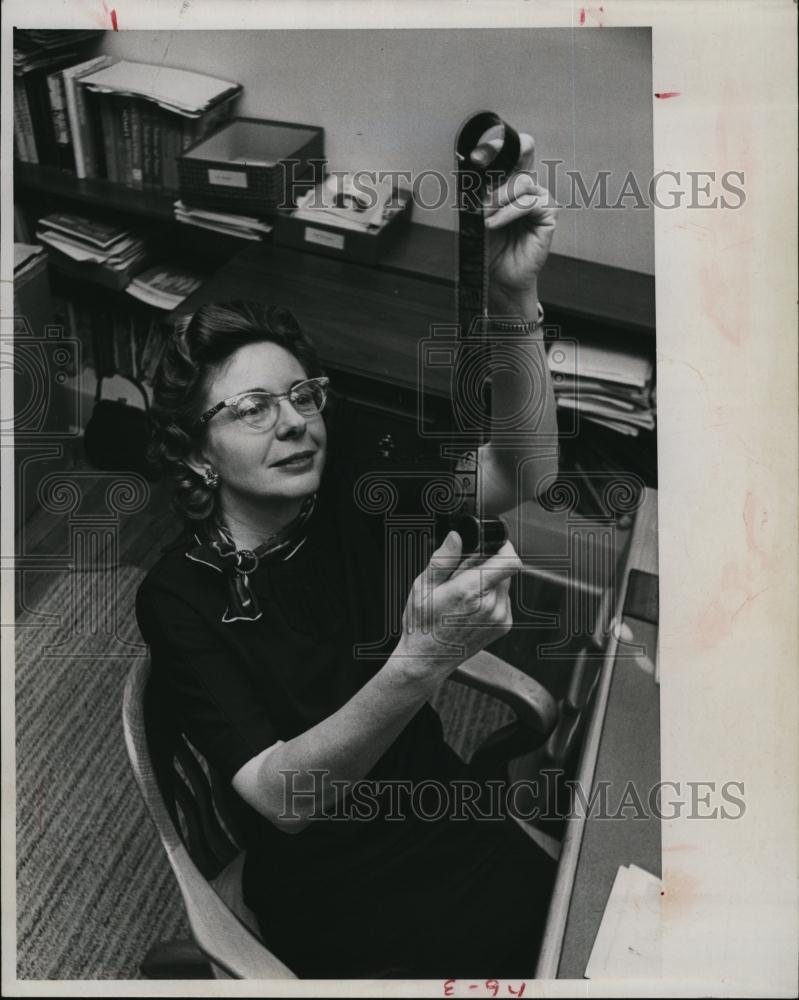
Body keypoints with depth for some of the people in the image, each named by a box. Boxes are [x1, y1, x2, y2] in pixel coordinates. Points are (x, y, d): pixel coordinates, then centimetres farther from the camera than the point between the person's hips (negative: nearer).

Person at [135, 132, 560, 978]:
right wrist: (419, 663, -42)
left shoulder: (346, 501, -5)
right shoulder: (177, 598, -15)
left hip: (449, 818, 4)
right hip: (334, 893, -3)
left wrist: (514, 296, -35)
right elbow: (283, 797, -26)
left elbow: (522, 474, -20)